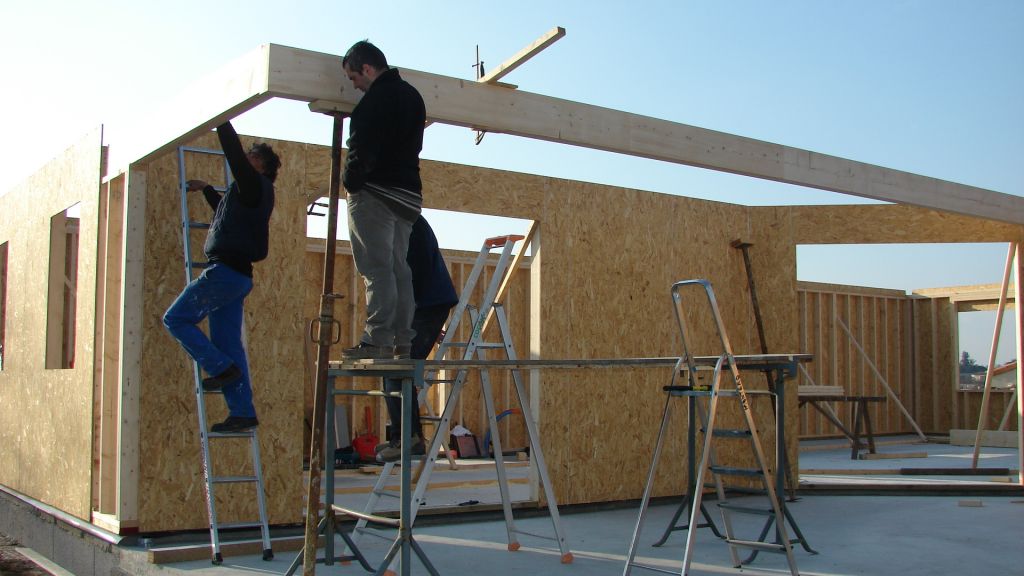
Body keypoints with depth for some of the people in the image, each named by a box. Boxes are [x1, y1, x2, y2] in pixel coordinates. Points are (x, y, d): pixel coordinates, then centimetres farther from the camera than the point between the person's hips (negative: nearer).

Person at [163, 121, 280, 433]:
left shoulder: (255, 184, -4)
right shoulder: (251, 192, 23)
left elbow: (233, 151, -11)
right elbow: (226, 210, 43)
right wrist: (206, 189, 48)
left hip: (225, 270, -10)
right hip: (238, 275, 10)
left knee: (176, 318, -2)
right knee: (228, 342, 7)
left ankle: (223, 367, -6)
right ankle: (243, 412, 4)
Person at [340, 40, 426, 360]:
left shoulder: (376, 99, -11)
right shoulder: (412, 96, 17)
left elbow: (362, 148, -18)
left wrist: (350, 181, -5)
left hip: (376, 192, -9)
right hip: (408, 194, 9)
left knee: (377, 268, -9)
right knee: (399, 269, 11)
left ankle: (377, 341, -11)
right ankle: (402, 341, 11)